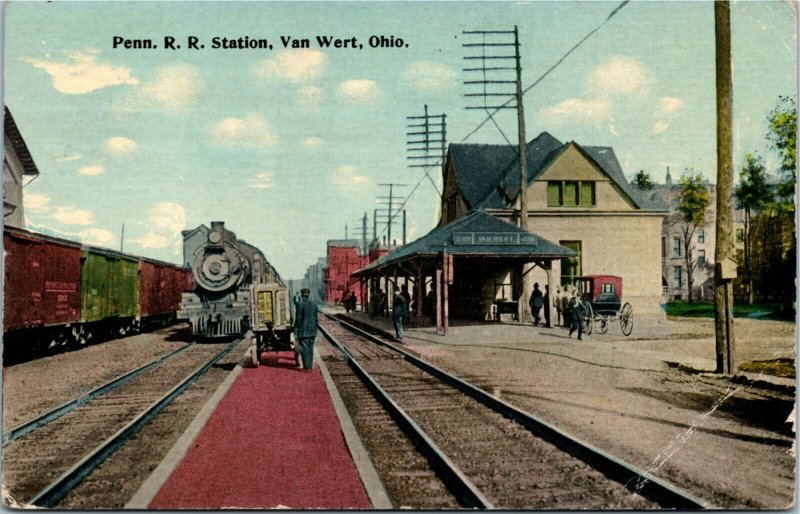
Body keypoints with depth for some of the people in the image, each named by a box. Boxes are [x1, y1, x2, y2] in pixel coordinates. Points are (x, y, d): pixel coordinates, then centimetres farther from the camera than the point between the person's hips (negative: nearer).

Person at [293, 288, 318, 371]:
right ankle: (310, 366, 17)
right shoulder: (313, 304, 7)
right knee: (310, 348, 12)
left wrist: (296, 330, -7)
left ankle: (307, 366, -5)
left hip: (303, 330, -6)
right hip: (312, 330, 6)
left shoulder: (300, 305, -12)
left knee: (304, 349, -2)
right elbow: (316, 319, 10)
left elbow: (298, 318, -14)